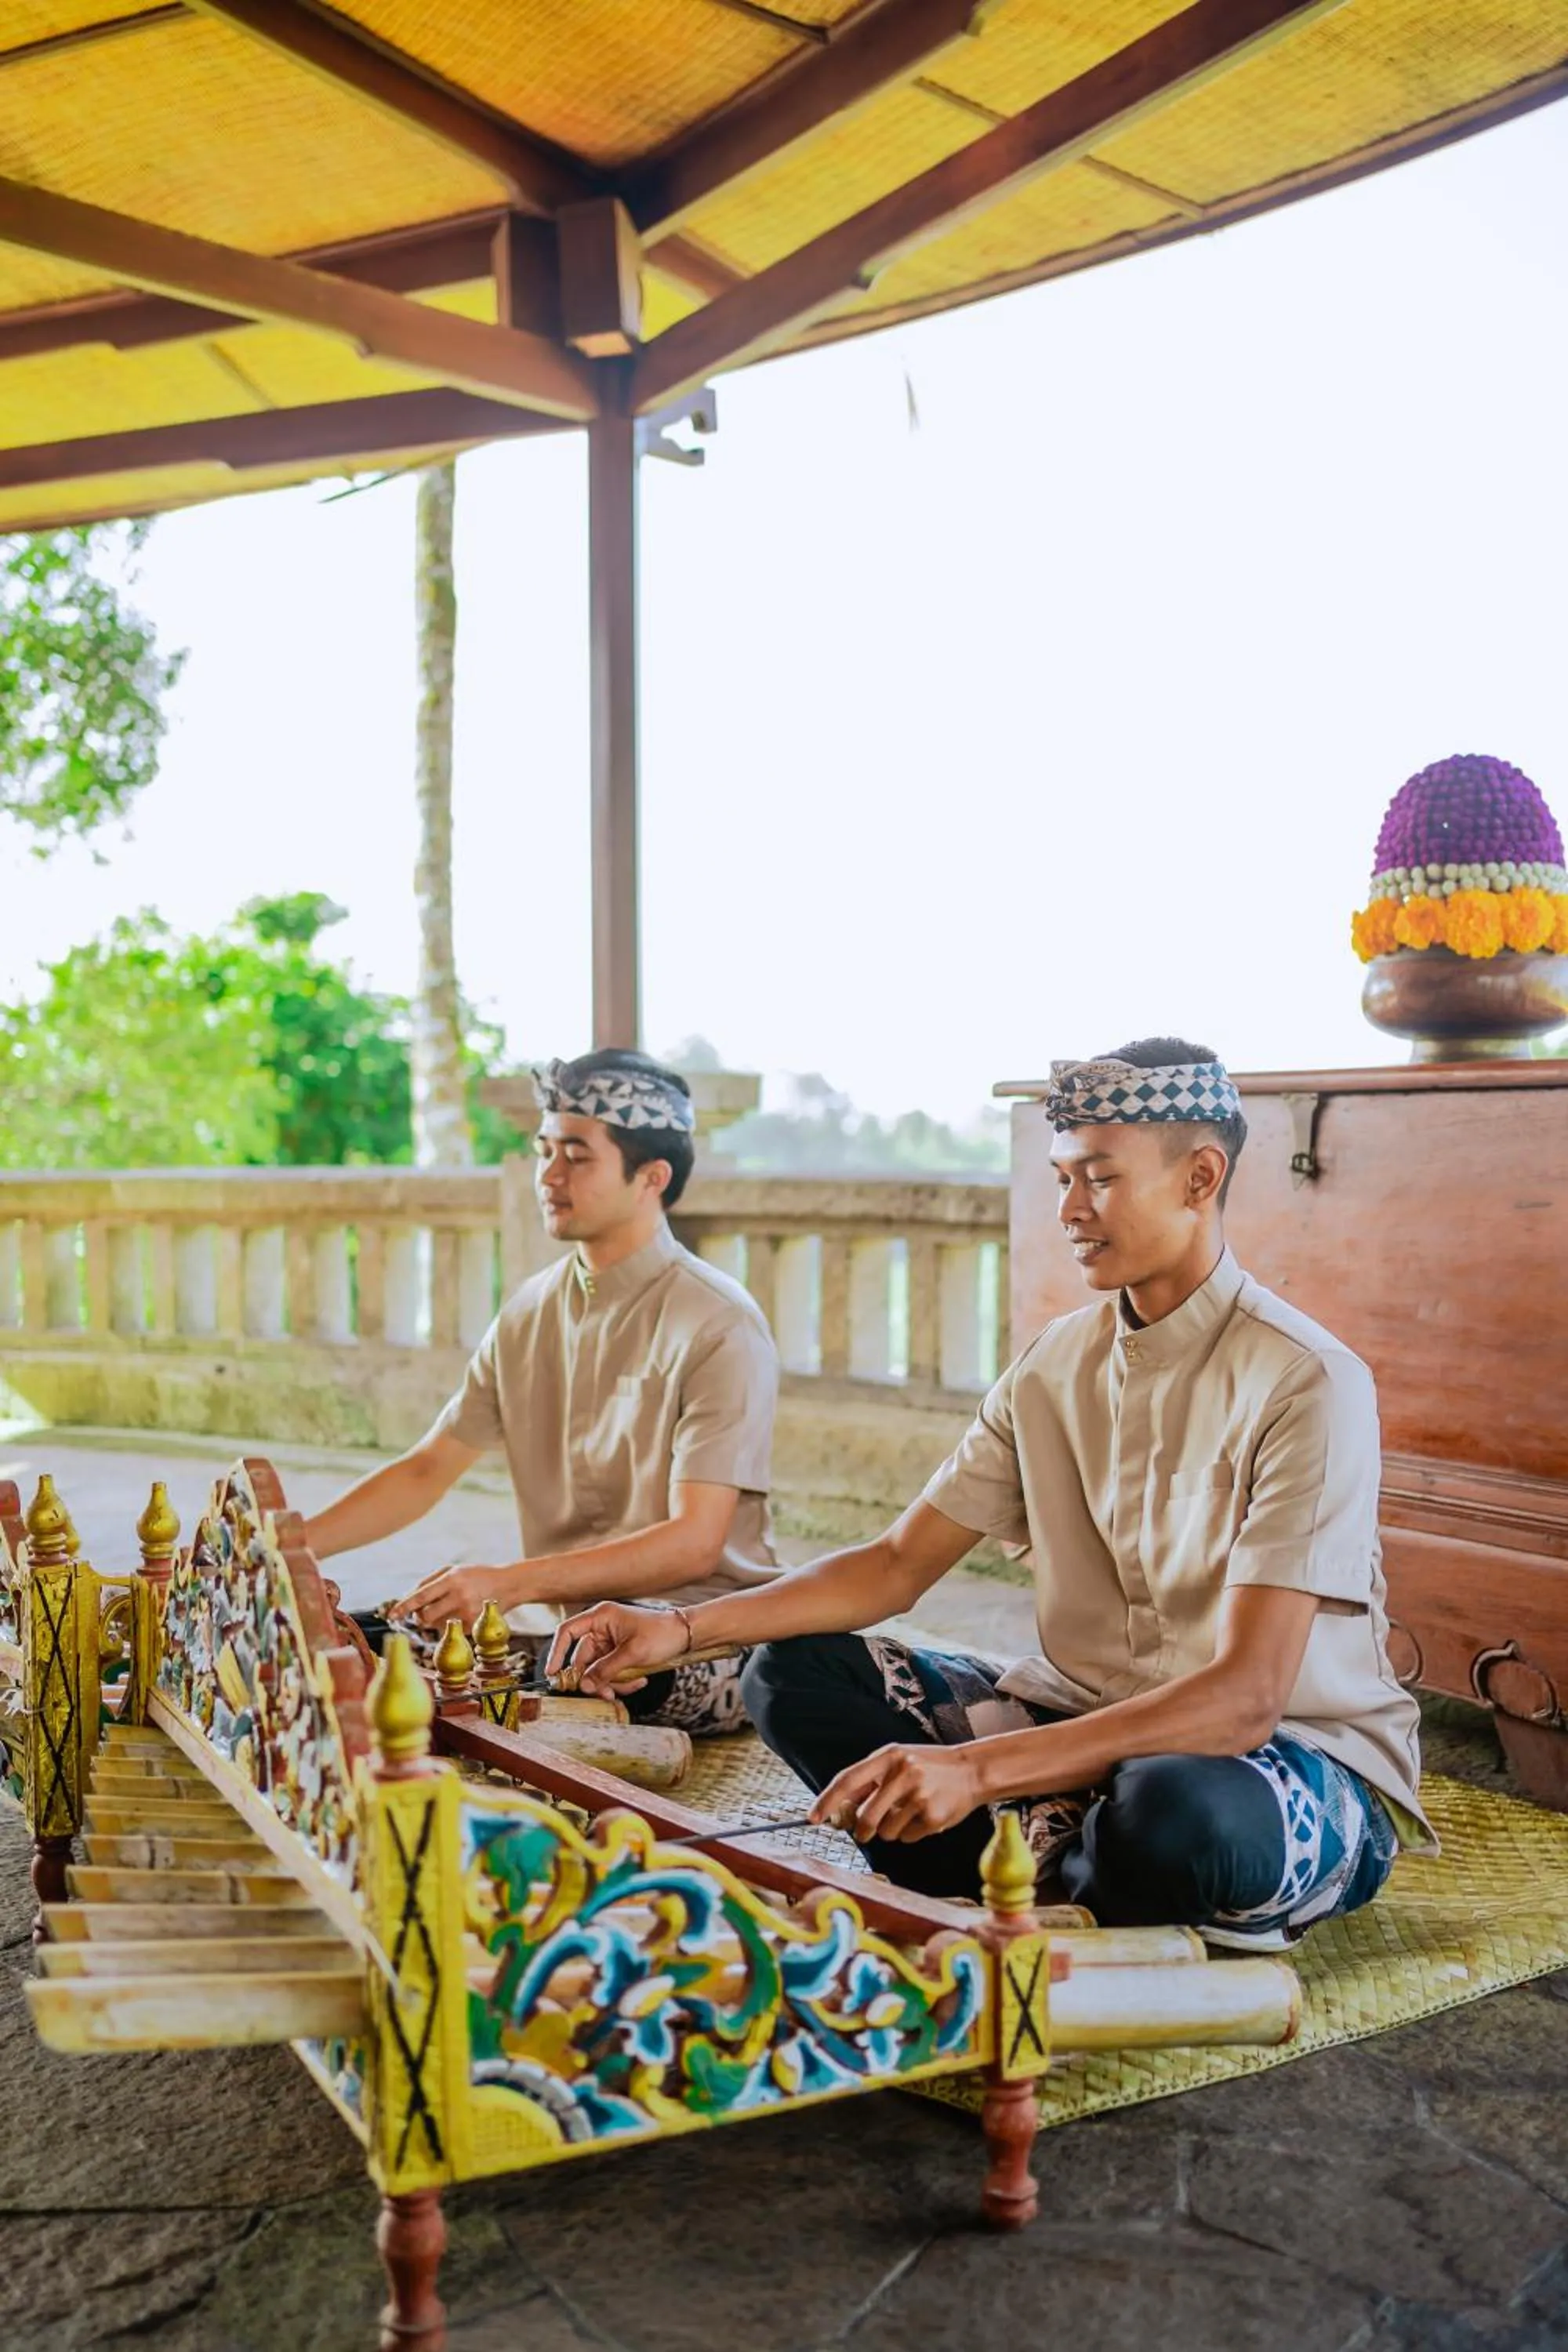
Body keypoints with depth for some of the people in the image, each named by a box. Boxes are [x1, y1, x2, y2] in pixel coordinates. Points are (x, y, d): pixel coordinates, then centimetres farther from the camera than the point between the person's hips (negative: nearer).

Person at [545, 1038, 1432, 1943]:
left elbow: (1245, 1697, -27)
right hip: (1095, 1724, 6)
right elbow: (897, 1566, 5)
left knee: (1175, 1812, -41)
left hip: (1302, 1760, -5)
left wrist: (978, 1768, -37)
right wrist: (685, 1627, -9)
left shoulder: (1307, 1384, -20)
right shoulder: (1055, 1366, 2)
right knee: (793, 1670, -6)